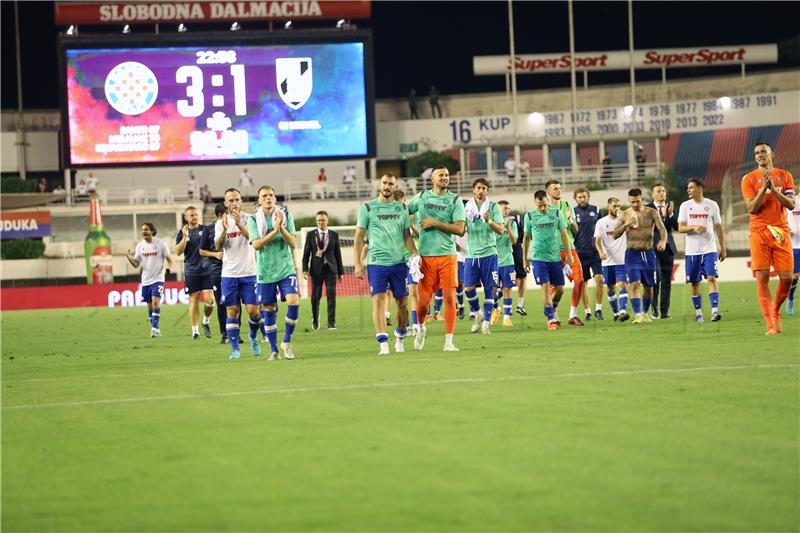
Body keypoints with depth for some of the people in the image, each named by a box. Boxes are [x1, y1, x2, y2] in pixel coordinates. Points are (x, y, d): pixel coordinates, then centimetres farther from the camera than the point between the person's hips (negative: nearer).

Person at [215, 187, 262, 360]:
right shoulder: (220, 223, 4)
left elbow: (253, 237, -18)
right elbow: (218, 246, -9)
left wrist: (239, 224, -33)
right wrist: (224, 230, -26)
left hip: (249, 273, -1)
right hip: (229, 274, 1)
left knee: (253, 310, -4)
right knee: (232, 311, -2)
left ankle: (253, 337, 24)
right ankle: (235, 349, 4)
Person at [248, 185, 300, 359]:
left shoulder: (286, 215, 1)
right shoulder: (254, 220, -2)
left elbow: (293, 243, -4)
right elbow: (256, 244, -14)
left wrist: (282, 228, -20)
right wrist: (274, 231, -22)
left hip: (286, 269, 0)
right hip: (265, 272, 0)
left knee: (293, 302, -18)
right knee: (268, 311, 4)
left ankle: (287, 341, 0)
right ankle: (273, 350, 17)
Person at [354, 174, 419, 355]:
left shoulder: (401, 208, 11)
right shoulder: (367, 208, 3)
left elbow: (407, 235, 15)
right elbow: (359, 236, 5)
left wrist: (415, 253, -3)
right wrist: (358, 264, -1)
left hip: (398, 262, 3)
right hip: (376, 262, -3)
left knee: (402, 302, 5)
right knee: (379, 301, -11)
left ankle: (400, 338, 25)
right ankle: (383, 344, -14)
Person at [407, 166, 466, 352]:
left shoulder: (455, 200, 3)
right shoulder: (421, 197, 8)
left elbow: (460, 229, -6)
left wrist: (435, 223, -10)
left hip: (447, 255, -1)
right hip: (426, 256, 1)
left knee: (450, 298, -8)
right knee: (424, 300, -1)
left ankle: (449, 341, -2)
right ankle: (421, 328, 29)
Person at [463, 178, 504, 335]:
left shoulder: (493, 207, 1)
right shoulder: (467, 208, 8)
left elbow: (500, 231, -4)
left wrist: (489, 221, -22)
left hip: (489, 253, -2)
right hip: (471, 254, 2)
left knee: (489, 288, -3)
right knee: (468, 288, -3)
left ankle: (486, 322, 3)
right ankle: (477, 314, 21)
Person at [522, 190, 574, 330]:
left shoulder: (557, 213, 0)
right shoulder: (529, 216, 0)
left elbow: (564, 234, 6)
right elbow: (526, 238, 10)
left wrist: (569, 255, 5)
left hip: (555, 257, 2)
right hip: (538, 257, -2)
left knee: (559, 288, 6)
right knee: (545, 287, -11)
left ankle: (552, 309, 33)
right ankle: (551, 319, -4)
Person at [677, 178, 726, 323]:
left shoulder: (712, 205, 3)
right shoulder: (685, 206, 5)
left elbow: (719, 228, 9)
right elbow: (680, 228, -1)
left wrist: (723, 248, 7)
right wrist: (694, 227, -20)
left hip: (709, 249, -1)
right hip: (692, 250, 1)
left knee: (712, 278, -15)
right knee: (695, 283, 5)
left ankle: (714, 311, -20)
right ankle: (698, 313, 16)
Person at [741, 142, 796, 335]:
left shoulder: (785, 176, 10)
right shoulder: (749, 179, 4)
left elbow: (791, 204, 0)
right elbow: (751, 208, -5)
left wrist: (774, 189, -12)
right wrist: (764, 187, -15)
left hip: (781, 232, 2)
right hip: (759, 233, -2)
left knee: (787, 277, -3)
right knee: (762, 277, -10)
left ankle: (775, 311, 24)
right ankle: (770, 324, -10)